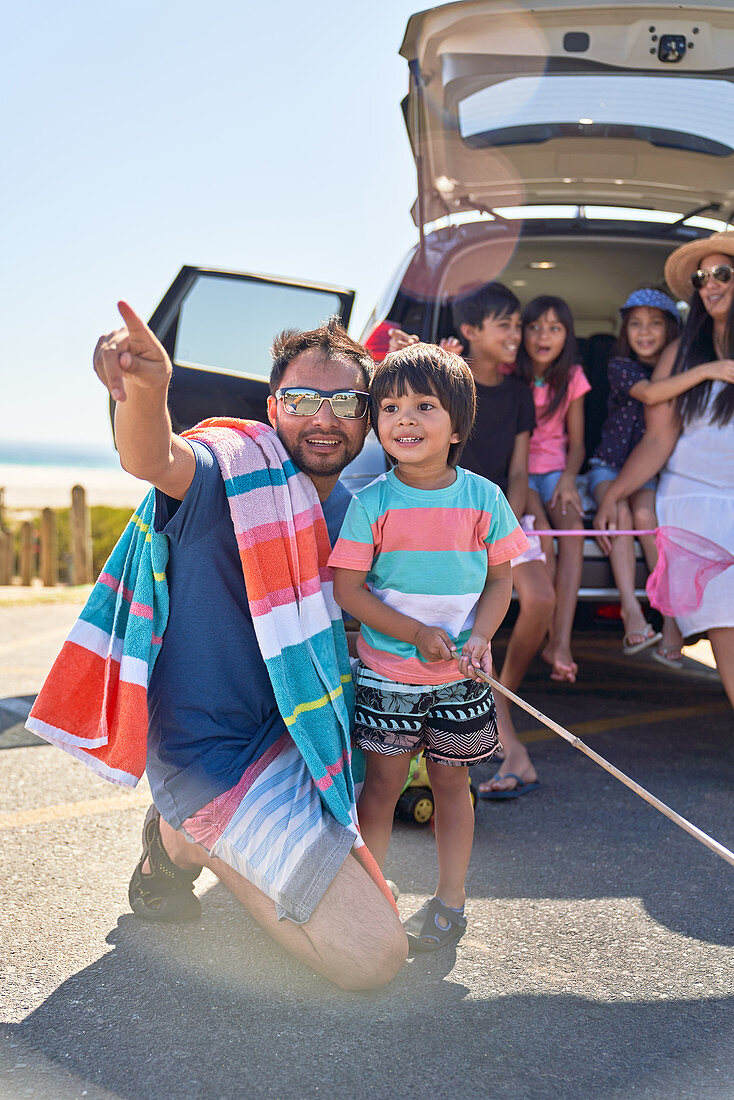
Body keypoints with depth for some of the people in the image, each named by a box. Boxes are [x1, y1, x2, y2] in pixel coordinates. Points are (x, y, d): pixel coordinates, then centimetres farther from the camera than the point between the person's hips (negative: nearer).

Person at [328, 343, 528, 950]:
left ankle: (450, 901, 26)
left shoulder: (484, 498, -4)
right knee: (383, 781, 5)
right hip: (387, 672, -1)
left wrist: (478, 638, -15)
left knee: (451, 781, 12)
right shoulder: (371, 502, -9)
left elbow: (500, 580, 2)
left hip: (460, 674, 2)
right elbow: (349, 588, -10)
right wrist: (418, 633, -19)